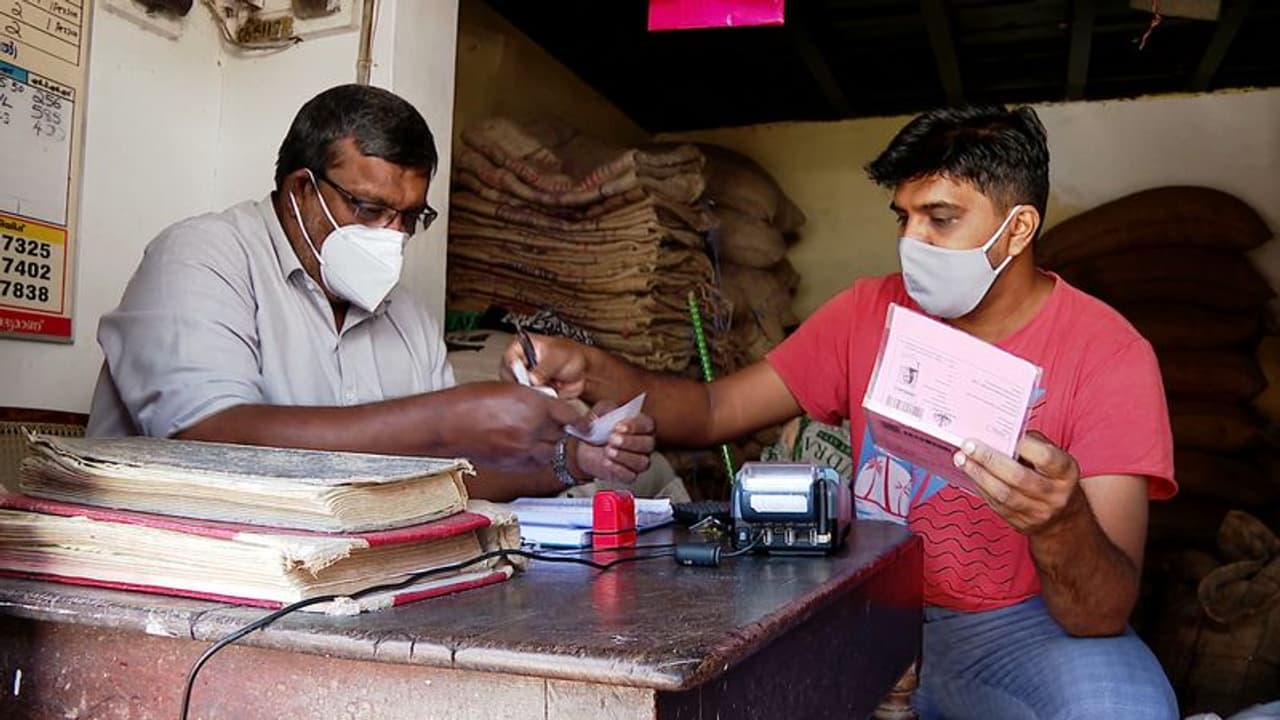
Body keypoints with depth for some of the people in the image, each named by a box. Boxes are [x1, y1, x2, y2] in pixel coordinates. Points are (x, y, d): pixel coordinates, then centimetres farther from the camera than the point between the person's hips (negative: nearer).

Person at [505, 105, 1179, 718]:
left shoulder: (1108, 355, -14)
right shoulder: (870, 311, -1)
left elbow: (1106, 613, -20)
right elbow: (713, 411, -1)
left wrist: (1059, 525, -43)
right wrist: (590, 371, -19)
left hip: (1017, 621, -1)